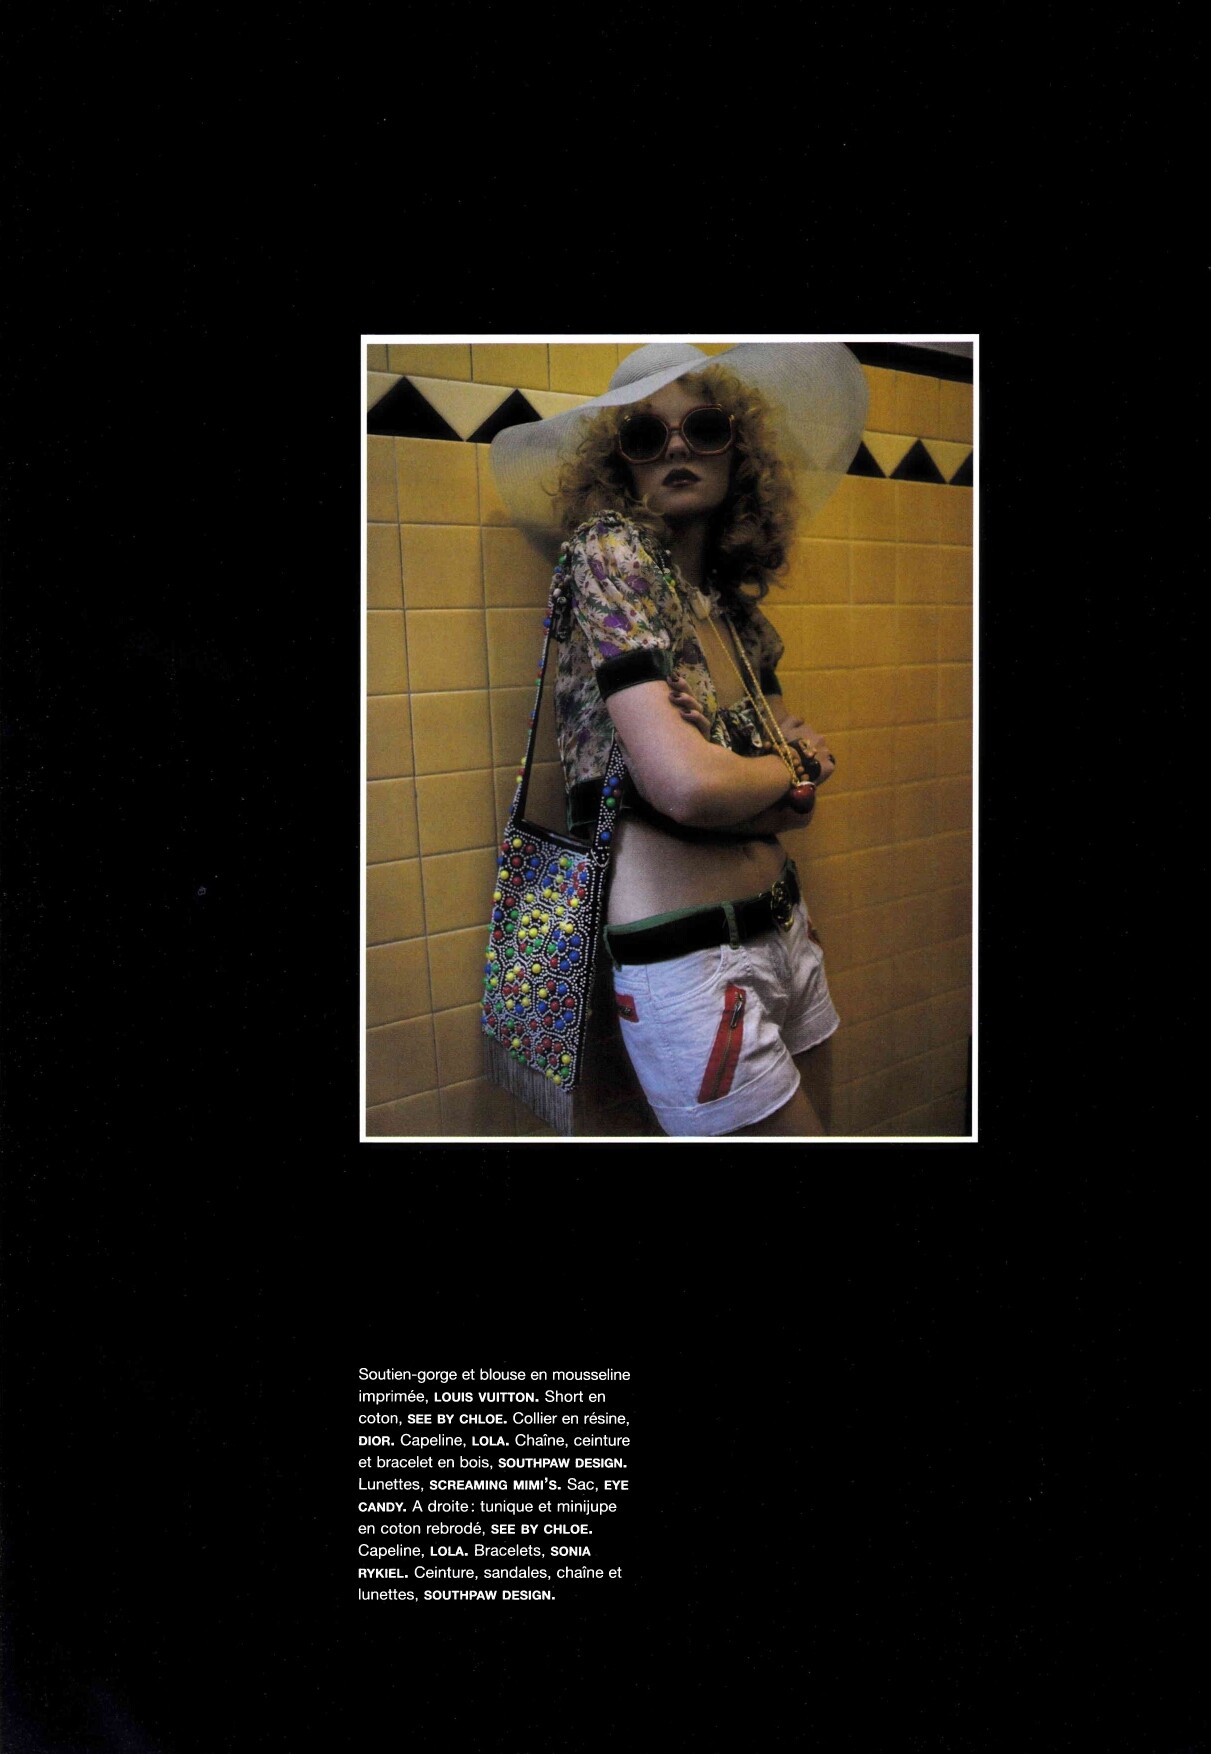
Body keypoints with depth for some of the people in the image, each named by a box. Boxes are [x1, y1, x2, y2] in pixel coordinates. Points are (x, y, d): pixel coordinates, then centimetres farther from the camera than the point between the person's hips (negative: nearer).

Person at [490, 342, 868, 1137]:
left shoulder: (735, 605, 9)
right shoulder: (608, 546, -11)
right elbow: (685, 783, -24)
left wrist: (807, 748, -5)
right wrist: (791, 772, -3)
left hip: (785, 931, 8)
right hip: (689, 961, -8)